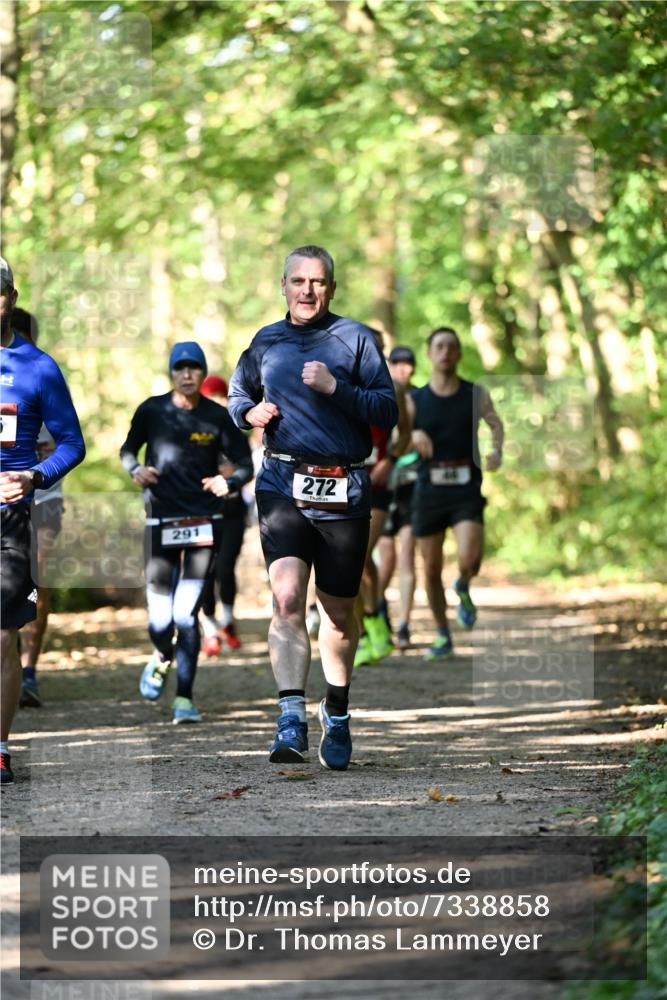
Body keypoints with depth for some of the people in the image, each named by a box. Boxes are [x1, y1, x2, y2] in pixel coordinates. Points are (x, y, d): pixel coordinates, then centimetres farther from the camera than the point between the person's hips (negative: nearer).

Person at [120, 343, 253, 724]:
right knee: (160, 621, -2)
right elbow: (128, 450, 16)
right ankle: (162, 658, 35)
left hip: (204, 524, -1)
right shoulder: (152, 411, 2)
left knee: (186, 615, -9)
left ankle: (185, 699, 1)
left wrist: (229, 483, -18)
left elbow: (246, 465, 4)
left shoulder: (218, 417, 0)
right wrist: (136, 469, -6)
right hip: (161, 522, 1)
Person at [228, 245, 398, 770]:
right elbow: (237, 394, 28)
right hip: (282, 483, 1)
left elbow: (388, 411, -3)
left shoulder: (355, 339, 2)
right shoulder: (266, 341, 12)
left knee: (338, 610, 9)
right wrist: (250, 411, 5)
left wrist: (335, 387, -17)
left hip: (344, 490, -1)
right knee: (287, 597, -19)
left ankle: (337, 712, 29)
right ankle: (291, 717, -24)